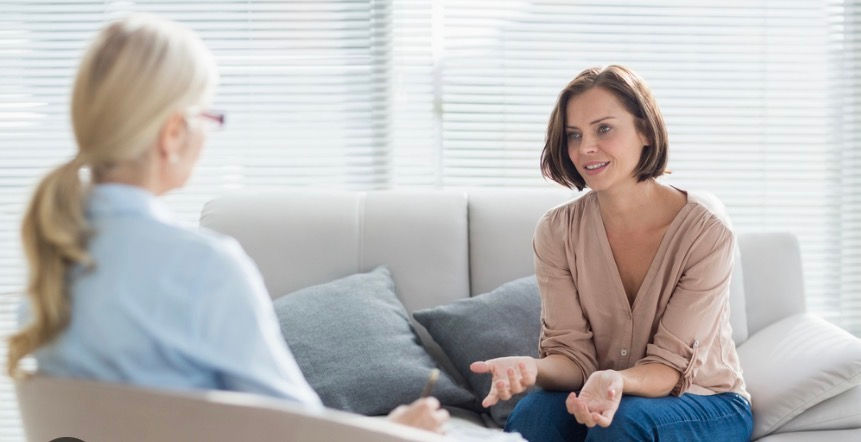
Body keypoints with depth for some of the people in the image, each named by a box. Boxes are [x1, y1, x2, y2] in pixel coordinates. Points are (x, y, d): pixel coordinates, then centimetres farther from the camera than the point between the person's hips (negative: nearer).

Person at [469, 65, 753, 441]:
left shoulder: (705, 230, -17)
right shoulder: (557, 231, -6)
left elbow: (669, 366, -17)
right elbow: (573, 354, -9)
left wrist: (616, 381, -40)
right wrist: (532, 368, -33)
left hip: (706, 404, -2)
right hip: (599, 395, 2)